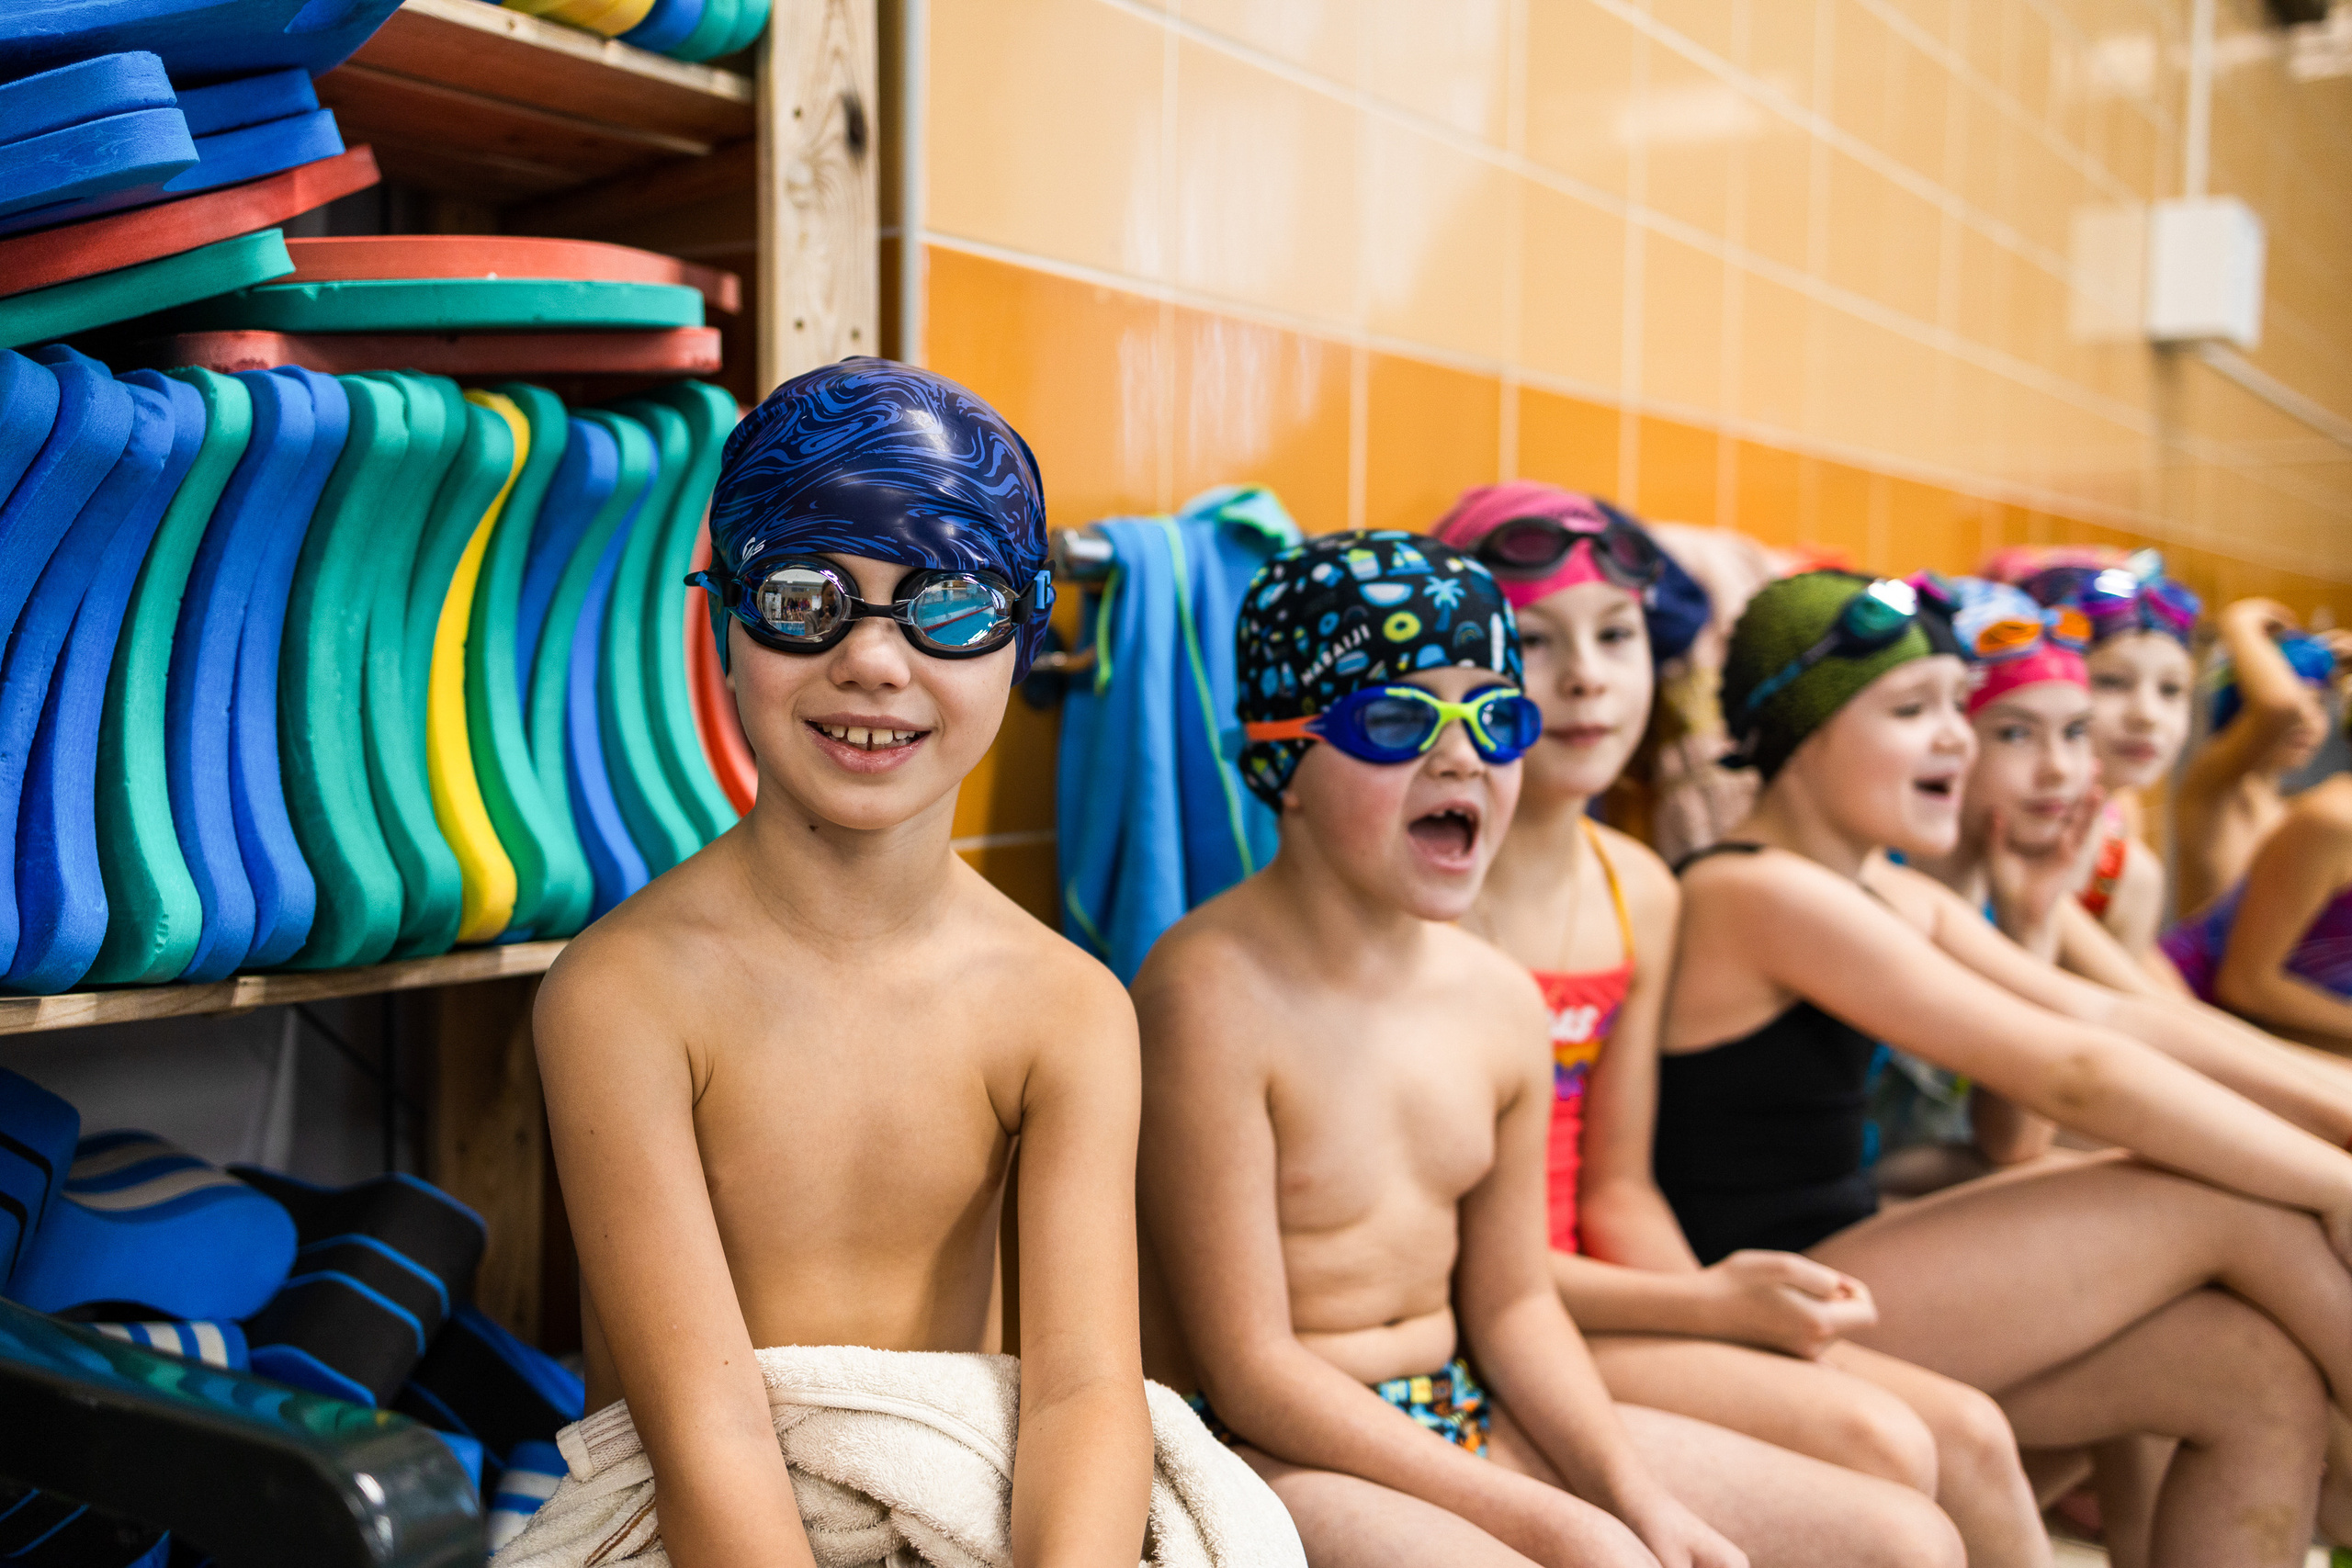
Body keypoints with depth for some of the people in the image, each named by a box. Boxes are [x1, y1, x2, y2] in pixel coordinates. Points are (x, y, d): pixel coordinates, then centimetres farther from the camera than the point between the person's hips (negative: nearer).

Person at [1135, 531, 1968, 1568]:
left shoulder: (1501, 1003, 3)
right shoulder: (1214, 990, -21)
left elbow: (1508, 1301, 10)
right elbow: (1251, 1372, -19)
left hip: (1461, 1415, 7)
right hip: (1278, 1447, -7)